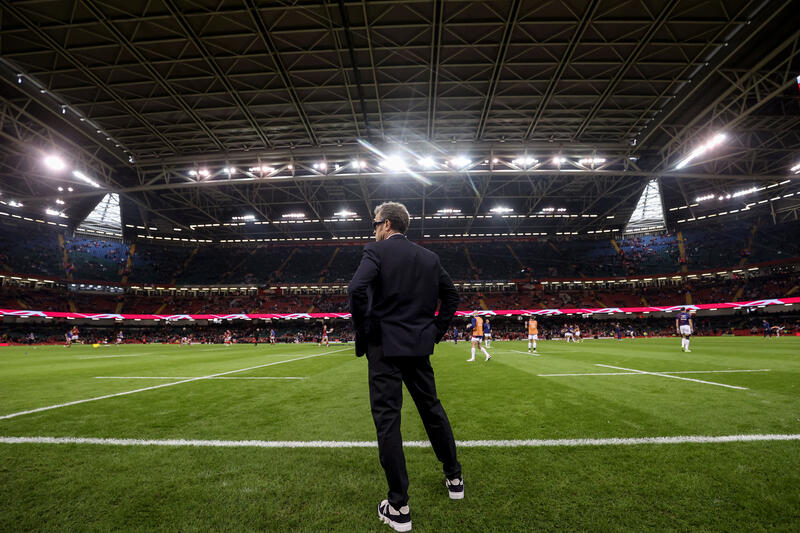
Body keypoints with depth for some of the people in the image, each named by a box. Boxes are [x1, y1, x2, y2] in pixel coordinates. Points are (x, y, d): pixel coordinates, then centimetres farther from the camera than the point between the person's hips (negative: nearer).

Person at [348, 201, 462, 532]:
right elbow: (450, 294, 12)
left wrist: (364, 331, -10)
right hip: (419, 346, 6)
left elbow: (357, 289, -22)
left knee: (387, 421, 3)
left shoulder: (376, 251, -8)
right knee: (432, 409, 20)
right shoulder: (429, 257, 9)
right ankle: (454, 479, 36)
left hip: (385, 346, -5)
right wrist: (436, 331, 15)